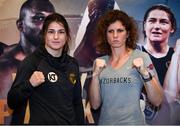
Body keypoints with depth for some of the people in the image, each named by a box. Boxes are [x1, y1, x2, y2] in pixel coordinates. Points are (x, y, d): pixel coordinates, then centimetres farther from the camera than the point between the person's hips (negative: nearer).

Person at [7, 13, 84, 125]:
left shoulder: (72, 64, 2)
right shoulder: (31, 62, -13)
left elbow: (77, 102, 9)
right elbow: (12, 103, -16)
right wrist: (29, 85, -31)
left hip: (71, 121, 5)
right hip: (42, 121, -4)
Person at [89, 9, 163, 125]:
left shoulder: (141, 57, -8)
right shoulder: (99, 62, 0)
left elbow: (157, 101, -10)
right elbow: (95, 105, -2)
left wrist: (145, 73, -22)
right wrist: (95, 75, -13)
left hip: (132, 122, -2)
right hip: (105, 121, 3)